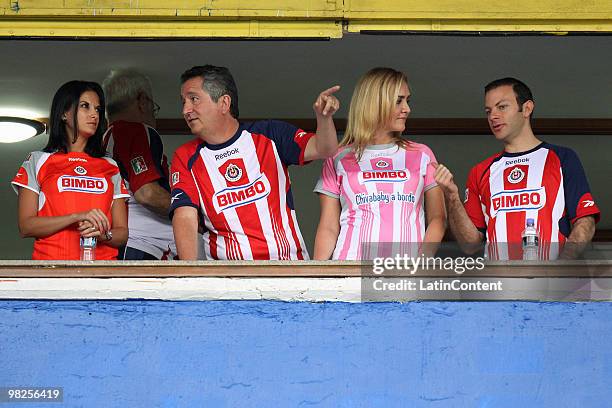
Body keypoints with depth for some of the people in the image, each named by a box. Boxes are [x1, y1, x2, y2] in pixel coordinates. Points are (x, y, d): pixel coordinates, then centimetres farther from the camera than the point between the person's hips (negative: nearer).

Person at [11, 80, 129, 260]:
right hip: (51, 262, -2)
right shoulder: (38, 161, 15)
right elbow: (25, 226, 3)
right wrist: (77, 217, -8)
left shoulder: (111, 168, 21)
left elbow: (122, 233, 17)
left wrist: (103, 235, -5)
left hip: (102, 263, 2)